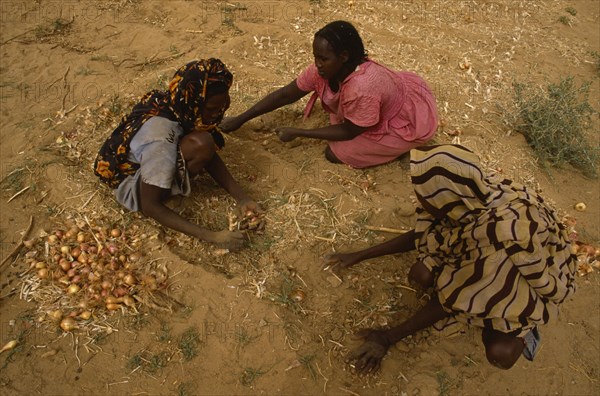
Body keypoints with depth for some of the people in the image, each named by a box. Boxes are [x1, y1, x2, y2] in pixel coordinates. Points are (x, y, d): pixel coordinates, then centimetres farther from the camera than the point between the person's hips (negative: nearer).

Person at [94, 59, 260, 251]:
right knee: (201, 145, -31)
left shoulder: (182, 107, -16)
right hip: (135, 185, -7)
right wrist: (210, 236, -33)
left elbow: (211, 156, -6)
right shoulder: (161, 138, -37)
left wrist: (241, 197, -17)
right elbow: (149, 206, -31)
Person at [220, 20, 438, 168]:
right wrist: (240, 119, -9)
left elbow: (348, 132, -23)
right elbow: (285, 94, -9)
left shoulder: (362, 88, -39)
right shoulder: (325, 68, -16)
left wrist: (297, 133, -21)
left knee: (335, 153, -8)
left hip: (409, 120, -7)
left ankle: (397, 146, 3)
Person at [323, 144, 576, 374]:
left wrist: (389, 338, -23)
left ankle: (522, 325, 7)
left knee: (499, 353, -27)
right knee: (423, 273, -19)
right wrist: (358, 256, -2)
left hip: (536, 276, -5)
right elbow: (421, 235, -4)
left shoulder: (499, 231, -42)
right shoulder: (468, 198, -23)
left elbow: (453, 295, -31)